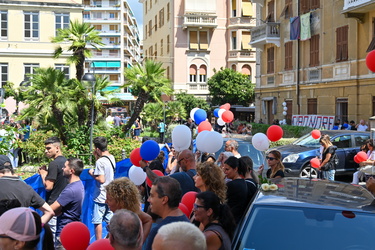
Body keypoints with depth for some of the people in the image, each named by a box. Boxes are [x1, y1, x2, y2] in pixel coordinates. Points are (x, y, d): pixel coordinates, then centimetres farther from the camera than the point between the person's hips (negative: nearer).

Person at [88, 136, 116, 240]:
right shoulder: (111, 158, 5)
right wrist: (97, 157, 8)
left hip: (101, 197, -8)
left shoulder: (100, 161, -18)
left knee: (97, 221, 2)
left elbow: (101, 179, -22)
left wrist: (92, 174, -7)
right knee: (110, 220, 15)